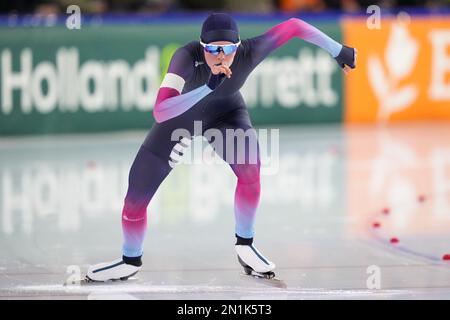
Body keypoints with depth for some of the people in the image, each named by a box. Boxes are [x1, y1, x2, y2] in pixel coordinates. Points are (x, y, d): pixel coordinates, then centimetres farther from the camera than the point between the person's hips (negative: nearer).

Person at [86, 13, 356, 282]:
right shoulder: (188, 57, -41)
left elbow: (293, 26, -20)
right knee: (137, 195, -5)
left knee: (250, 163, -27)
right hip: (179, 116, -1)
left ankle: (245, 244, -6)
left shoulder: (250, 52, -33)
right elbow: (160, 112, -52)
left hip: (225, 110, 2)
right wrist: (209, 87, -61)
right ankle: (131, 261, 22)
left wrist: (339, 51, -11)